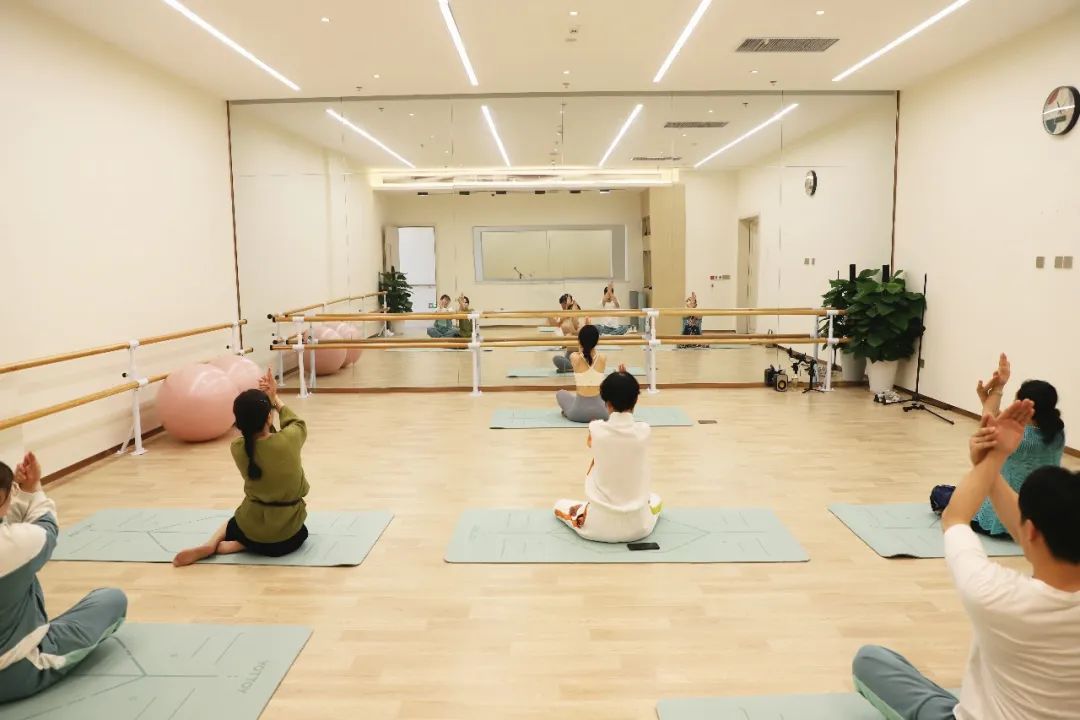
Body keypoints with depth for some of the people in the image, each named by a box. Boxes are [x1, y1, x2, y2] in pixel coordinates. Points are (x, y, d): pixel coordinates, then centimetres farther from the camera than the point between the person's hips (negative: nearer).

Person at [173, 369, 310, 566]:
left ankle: (211, 545, 6)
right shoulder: (288, 440, -19)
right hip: (288, 537, -4)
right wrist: (275, 399, 14)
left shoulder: (238, 448, -11)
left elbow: (254, 426, 12)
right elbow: (298, 424, 7)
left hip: (252, 529, 4)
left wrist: (267, 398, 7)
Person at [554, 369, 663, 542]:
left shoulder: (596, 429, -13)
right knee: (656, 499, 38)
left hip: (599, 525, -2)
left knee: (559, 505, 29)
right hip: (637, 526, 2)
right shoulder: (644, 430, -11)